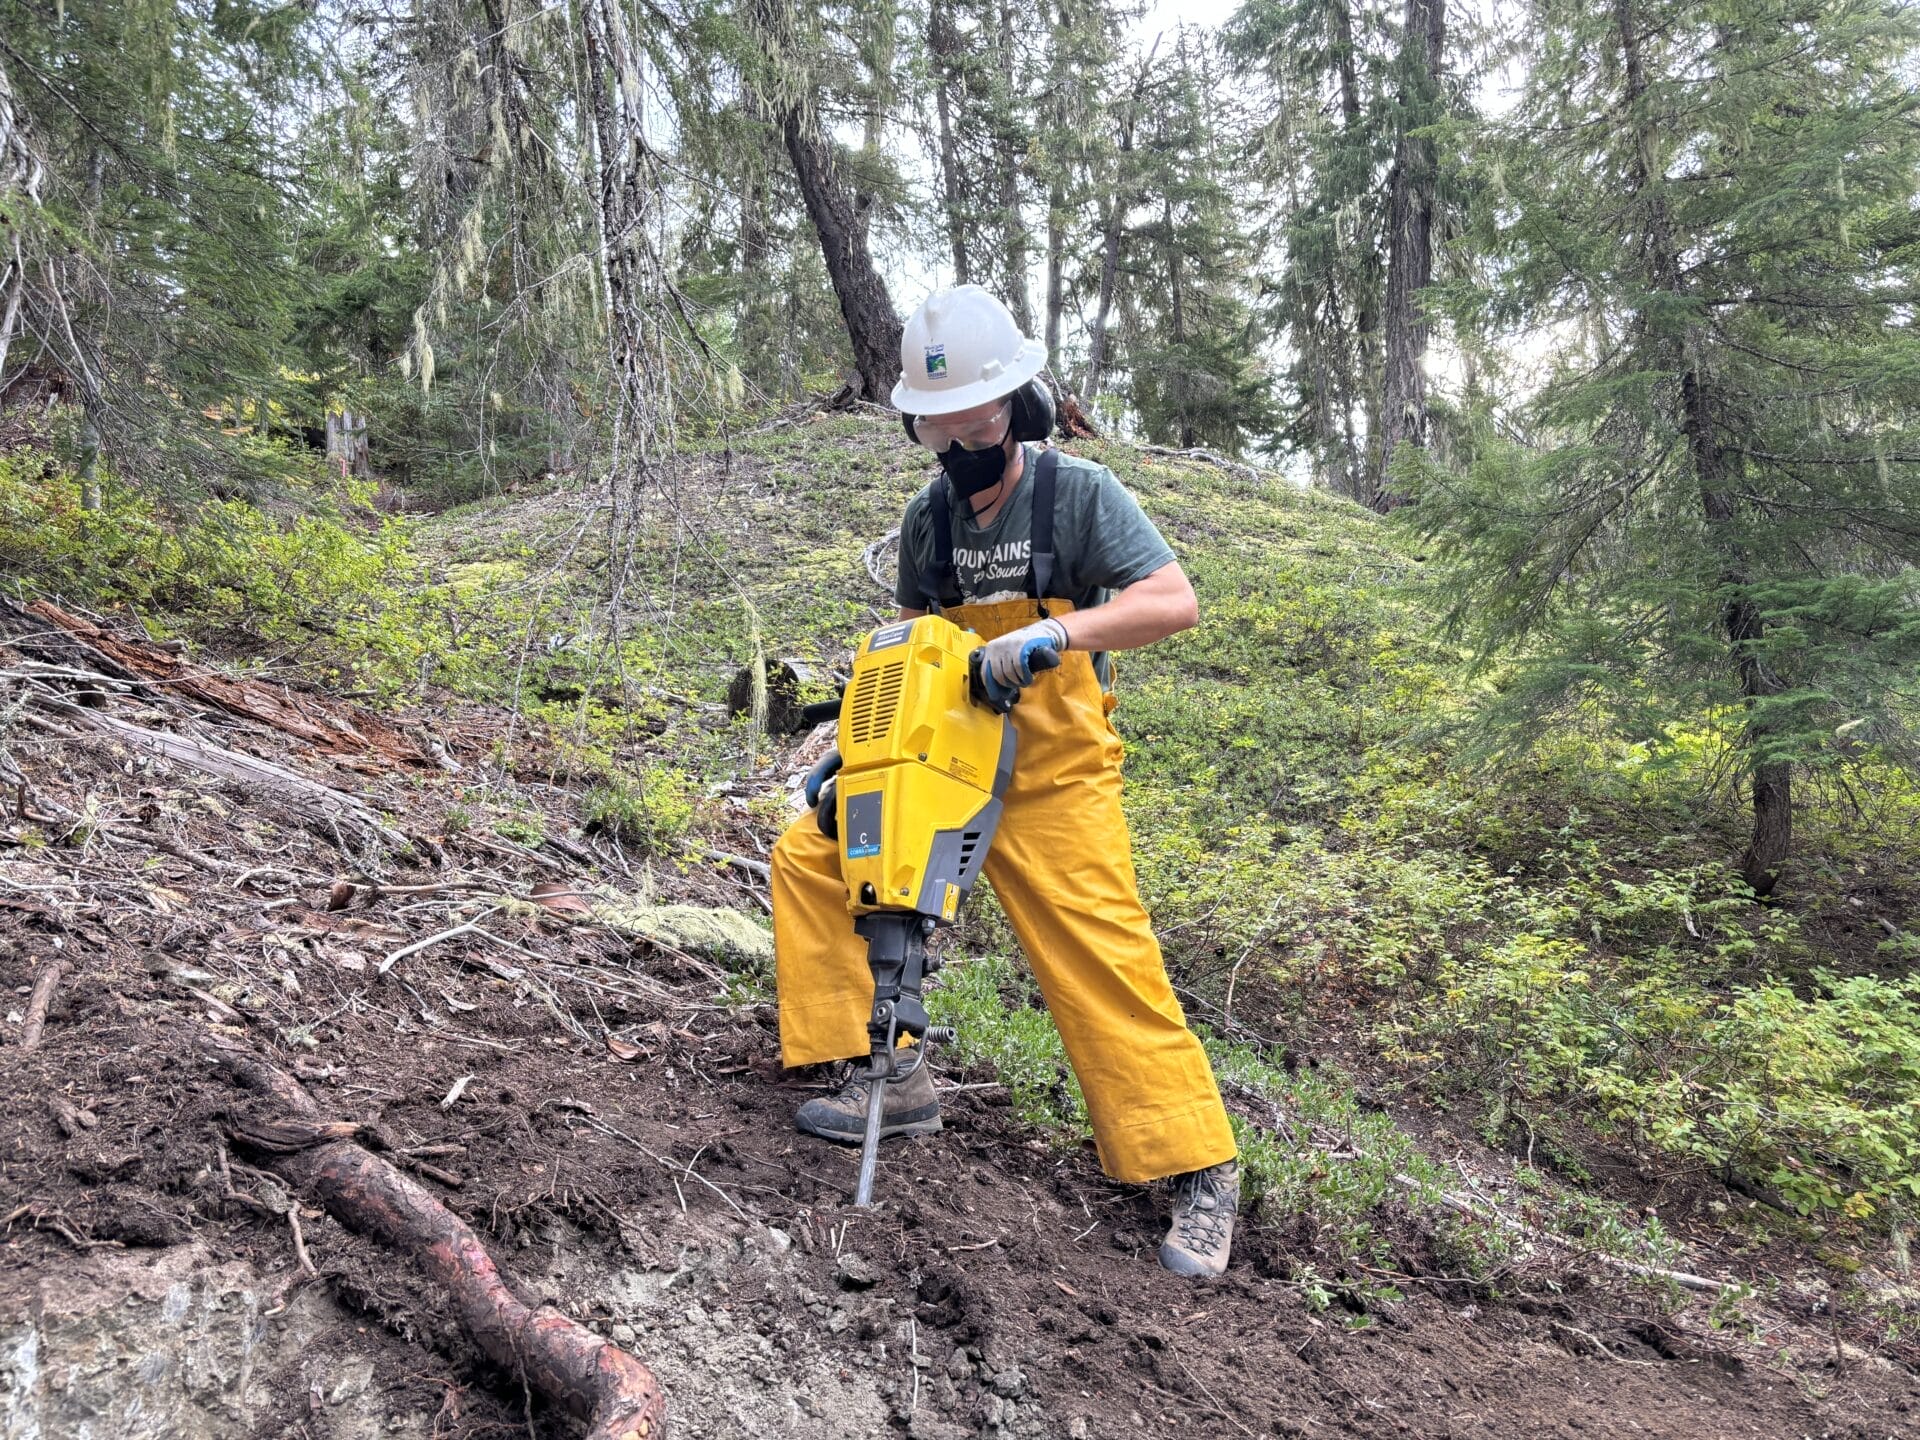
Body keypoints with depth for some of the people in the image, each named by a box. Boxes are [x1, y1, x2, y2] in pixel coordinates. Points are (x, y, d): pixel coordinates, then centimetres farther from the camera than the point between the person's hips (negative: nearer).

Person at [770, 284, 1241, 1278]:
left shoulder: (1081, 495, -11)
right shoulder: (927, 519, 5)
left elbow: (1175, 601, -21)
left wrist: (1058, 632, -34)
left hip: (1054, 784, -5)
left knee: (1105, 965, -9)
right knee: (809, 856, -4)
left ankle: (1199, 1173, 7)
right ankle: (893, 1084, 0)